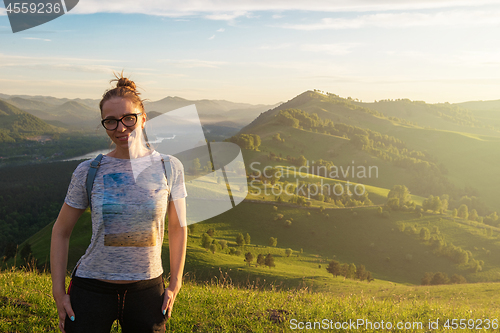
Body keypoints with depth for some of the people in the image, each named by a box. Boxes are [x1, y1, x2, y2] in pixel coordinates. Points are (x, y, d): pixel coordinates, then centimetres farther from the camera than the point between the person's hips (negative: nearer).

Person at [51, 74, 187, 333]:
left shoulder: (169, 168, -3)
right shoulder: (87, 172, -4)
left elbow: (177, 227, 7)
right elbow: (61, 231, 6)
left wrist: (175, 285, 4)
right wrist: (59, 291, 1)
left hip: (147, 290, 1)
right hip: (91, 290, 0)